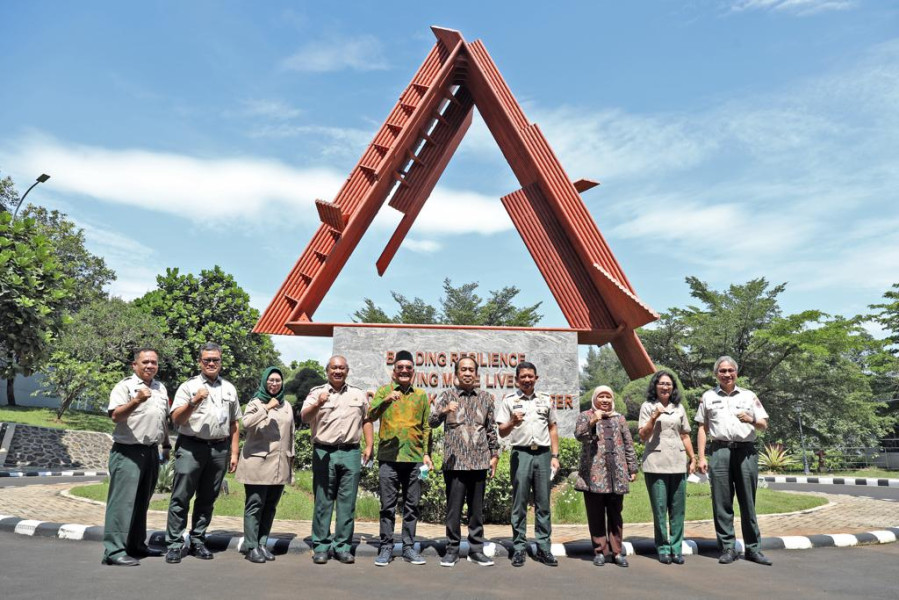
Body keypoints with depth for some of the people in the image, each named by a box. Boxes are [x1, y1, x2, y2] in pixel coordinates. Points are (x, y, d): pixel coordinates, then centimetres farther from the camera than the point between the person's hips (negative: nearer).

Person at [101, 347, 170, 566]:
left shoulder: (160, 388, 14)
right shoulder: (125, 386, -7)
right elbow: (115, 416, -19)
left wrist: (166, 445, 22)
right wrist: (137, 400, -32)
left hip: (151, 451, 7)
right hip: (127, 452, -7)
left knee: (142, 501, 15)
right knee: (123, 501, -8)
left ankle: (136, 544, 24)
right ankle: (114, 550, -3)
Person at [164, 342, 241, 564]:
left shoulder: (229, 389, 13)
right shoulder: (189, 386, 2)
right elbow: (176, 419, -6)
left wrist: (234, 453, 11)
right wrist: (194, 402, -22)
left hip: (219, 450, 4)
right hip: (191, 447, -3)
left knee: (207, 499, 10)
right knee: (181, 497, -2)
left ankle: (197, 541, 20)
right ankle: (174, 544, 6)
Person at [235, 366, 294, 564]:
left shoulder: (287, 405, 15)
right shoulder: (256, 403, 1)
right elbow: (246, 423, -17)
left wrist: (291, 457, 19)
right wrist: (267, 408, -22)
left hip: (280, 465, 5)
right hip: (258, 463, -4)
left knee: (270, 507, 7)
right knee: (255, 505, -3)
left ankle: (262, 544, 15)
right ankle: (251, 547, 2)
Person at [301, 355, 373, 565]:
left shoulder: (359, 395, 13)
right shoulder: (317, 393, 4)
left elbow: (366, 420, 17)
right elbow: (304, 417, -9)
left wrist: (369, 446, 8)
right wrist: (318, 404, -28)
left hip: (351, 453, 2)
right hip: (324, 453, -2)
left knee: (347, 503, 5)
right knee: (323, 502, 4)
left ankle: (343, 546, 14)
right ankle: (320, 546, 14)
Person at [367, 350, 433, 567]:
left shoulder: (421, 395, 10)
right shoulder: (383, 391, 4)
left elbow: (426, 427, 13)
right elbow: (371, 416, -11)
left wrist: (427, 454, 5)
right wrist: (386, 400, -27)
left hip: (415, 459, 2)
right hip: (389, 458, -2)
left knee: (411, 506, 8)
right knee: (388, 506, 4)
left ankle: (409, 547, 18)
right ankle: (386, 548, 14)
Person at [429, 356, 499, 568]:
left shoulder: (486, 398, 9)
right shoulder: (448, 395, 1)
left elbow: (491, 429, 14)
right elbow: (432, 422, -10)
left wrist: (494, 455, 9)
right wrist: (444, 411, -29)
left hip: (480, 462, 3)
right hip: (455, 462, -2)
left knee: (477, 509, 10)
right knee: (454, 508, 4)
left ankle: (476, 549, 21)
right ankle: (452, 550, 17)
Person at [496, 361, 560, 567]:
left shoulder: (546, 400, 11)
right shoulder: (509, 400, 3)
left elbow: (552, 429, 15)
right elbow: (502, 432, 0)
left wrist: (554, 456, 8)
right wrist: (512, 422, -20)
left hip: (543, 454, 2)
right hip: (521, 454, -2)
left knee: (543, 504, 6)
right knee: (519, 504, 3)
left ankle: (543, 548, 14)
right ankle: (519, 548, 11)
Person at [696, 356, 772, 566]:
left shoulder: (749, 396, 15)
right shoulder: (708, 397, 14)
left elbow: (764, 425, 12)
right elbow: (702, 429, 12)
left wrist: (751, 420, -11)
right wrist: (701, 457, 4)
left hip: (746, 451, 0)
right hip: (720, 451, 0)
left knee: (748, 502, 3)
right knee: (722, 502, 0)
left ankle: (753, 548, 11)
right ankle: (728, 548, 7)